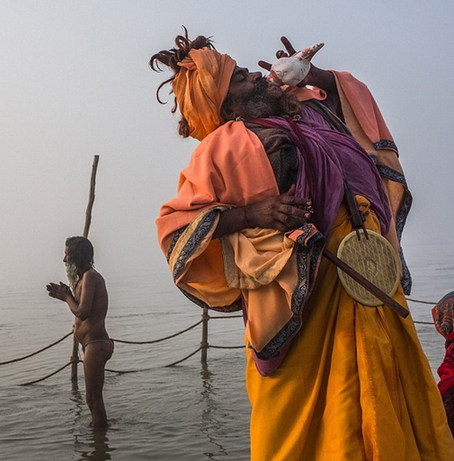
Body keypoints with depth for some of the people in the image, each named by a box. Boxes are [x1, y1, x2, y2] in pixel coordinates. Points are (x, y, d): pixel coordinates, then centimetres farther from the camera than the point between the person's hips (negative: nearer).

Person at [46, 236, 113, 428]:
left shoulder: (90, 276, -15)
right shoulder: (88, 276, 16)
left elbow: (83, 312, -23)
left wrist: (67, 297, -7)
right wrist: (68, 295, 11)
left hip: (95, 345, -11)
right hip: (95, 344, 11)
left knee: (93, 397, -4)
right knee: (94, 396, 20)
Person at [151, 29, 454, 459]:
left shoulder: (306, 112, 16)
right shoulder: (228, 147, -5)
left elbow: (345, 91, 36)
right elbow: (173, 227, -9)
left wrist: (309, 73, 15)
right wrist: (251, 214, -19)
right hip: (303, 295, -7)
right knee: (303, 425, -2)